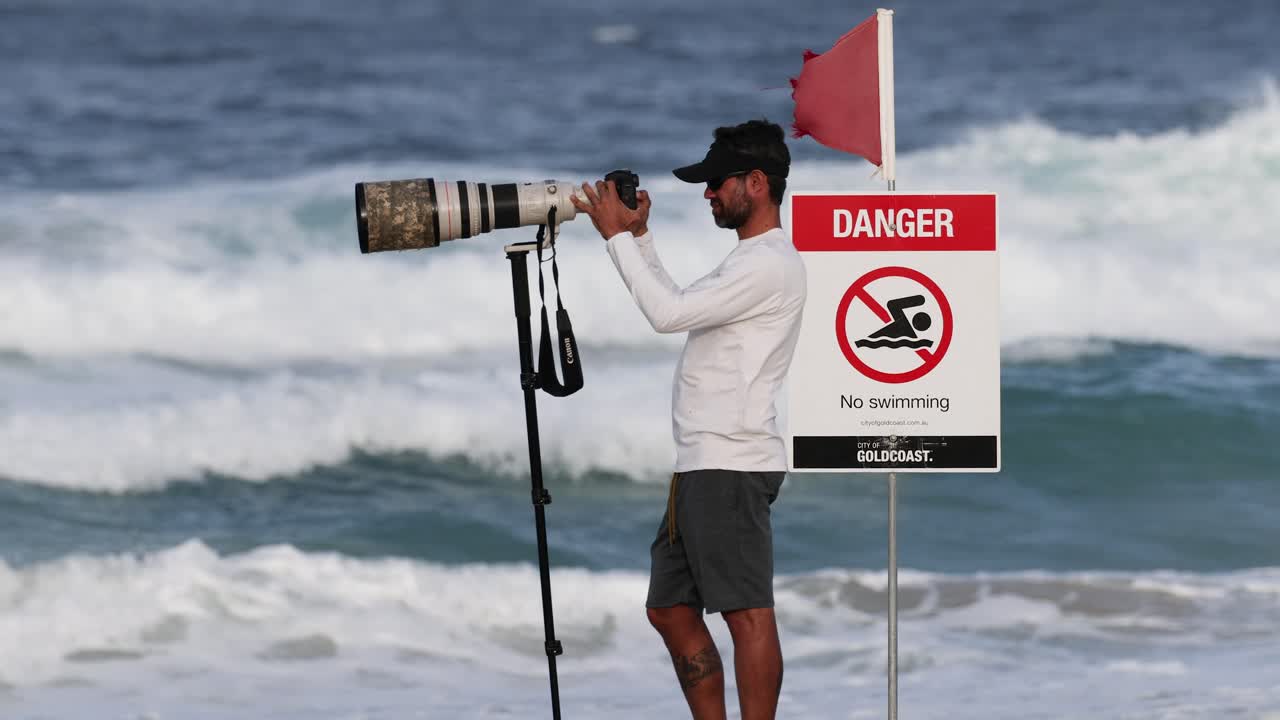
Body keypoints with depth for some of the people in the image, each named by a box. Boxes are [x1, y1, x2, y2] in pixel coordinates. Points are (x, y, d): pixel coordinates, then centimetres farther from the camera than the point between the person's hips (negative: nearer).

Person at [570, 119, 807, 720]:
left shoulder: (770, 264, -12)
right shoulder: (747, 261, 21)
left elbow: (668, 313, -18)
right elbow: (678, 308, 28)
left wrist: (618, 236, -8)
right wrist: (640, 235, 21)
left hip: (732, 467, -11)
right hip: (700, 467, 11)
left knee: (747, 612, -11)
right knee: (670, 609, 13)